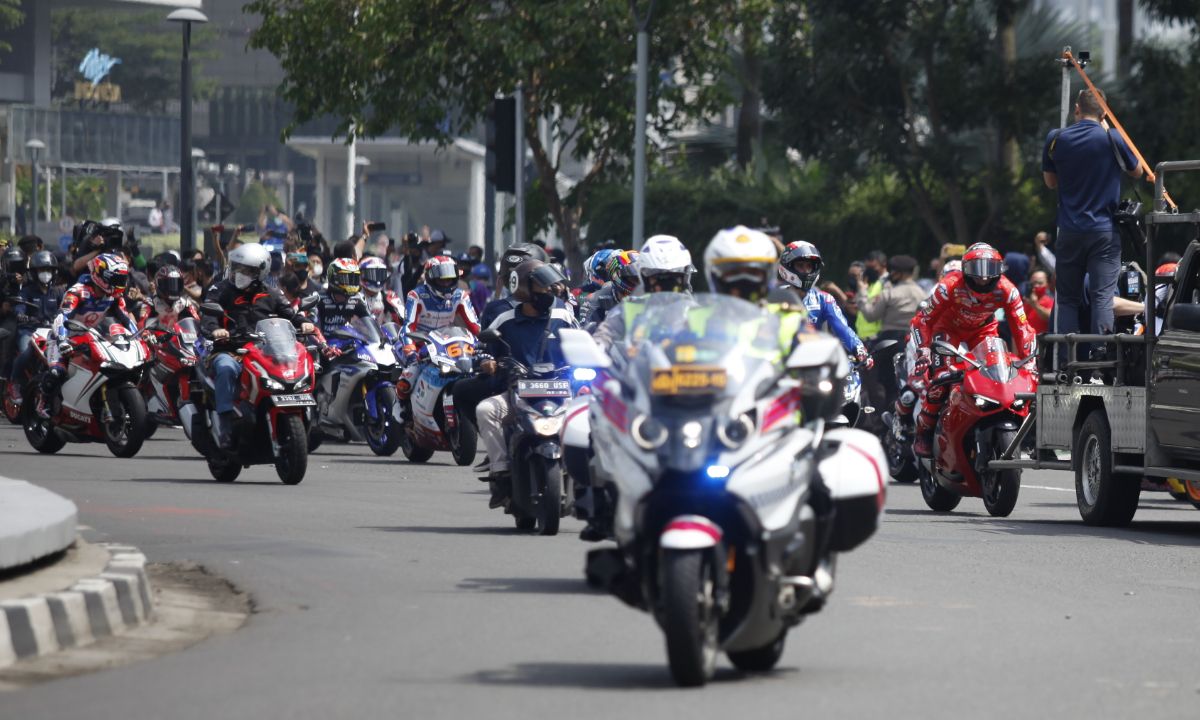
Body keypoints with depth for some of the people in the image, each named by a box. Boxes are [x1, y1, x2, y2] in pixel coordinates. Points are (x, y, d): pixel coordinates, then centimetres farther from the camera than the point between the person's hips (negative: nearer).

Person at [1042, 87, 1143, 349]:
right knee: (1102, 297, -3)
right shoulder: (1111, 138, -7)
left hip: (1069, 231, 2)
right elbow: (1137, 171, 11)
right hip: (1105, 230, -2)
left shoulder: (1055, 139, 0)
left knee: (1068, 300, 10)